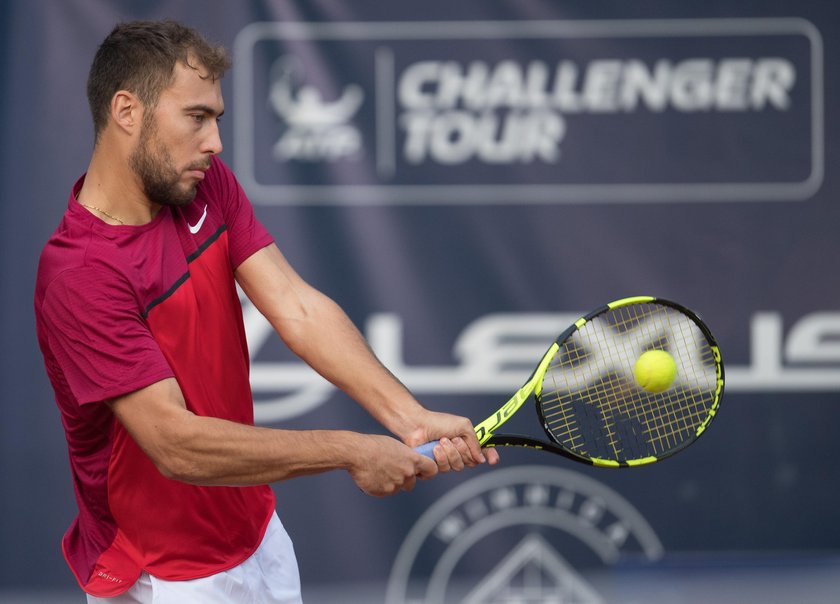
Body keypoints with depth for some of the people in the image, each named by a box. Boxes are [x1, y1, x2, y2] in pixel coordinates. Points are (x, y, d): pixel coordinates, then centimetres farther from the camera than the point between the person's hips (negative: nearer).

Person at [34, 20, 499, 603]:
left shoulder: (209, 186, -1)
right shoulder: (79, 277, -26)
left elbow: (298, 309, -11)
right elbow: (176, 443, -30)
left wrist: (409, 418, -24)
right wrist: (349, 452, -28)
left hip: (259, 533, 7)